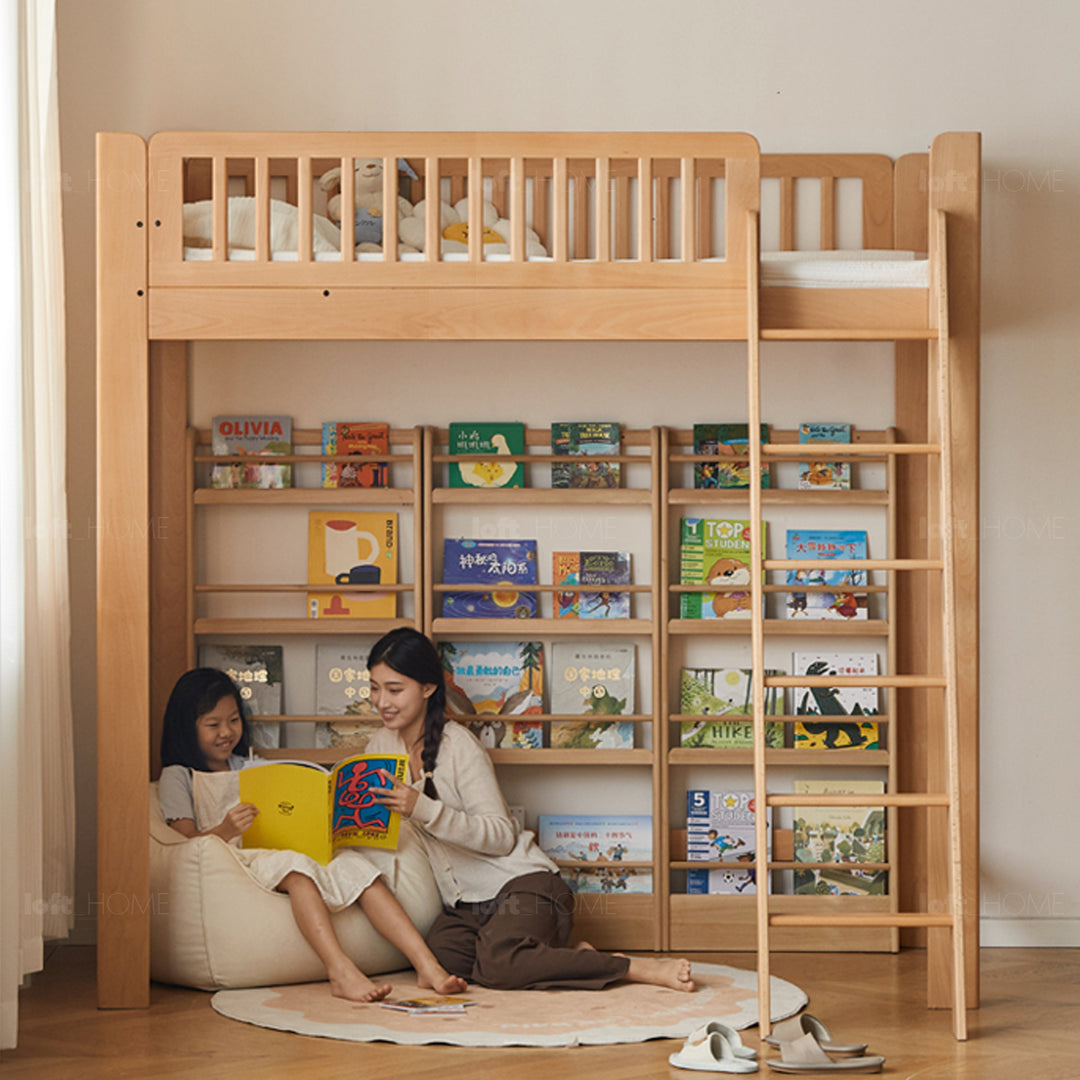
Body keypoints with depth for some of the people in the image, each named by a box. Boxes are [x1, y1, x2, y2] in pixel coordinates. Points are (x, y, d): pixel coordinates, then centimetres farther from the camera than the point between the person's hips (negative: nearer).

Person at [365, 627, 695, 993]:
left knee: (497, 964, -36)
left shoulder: (458, 744, -9)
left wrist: (422, 808, -25)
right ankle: (572, 958, -12)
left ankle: (641, 968, -22)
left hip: (520, 883, -6)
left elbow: (501, 835, -15)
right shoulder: (383, 744, 11)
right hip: (466, 904, 6)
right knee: (442, 952, -29)